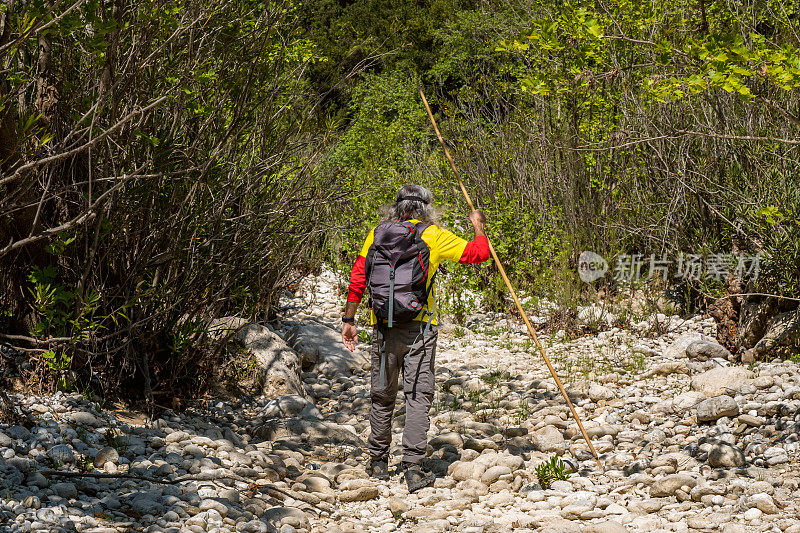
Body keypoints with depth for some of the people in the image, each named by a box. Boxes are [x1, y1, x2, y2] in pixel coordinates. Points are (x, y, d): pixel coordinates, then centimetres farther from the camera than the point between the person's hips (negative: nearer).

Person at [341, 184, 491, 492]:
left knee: (382, 395, 13)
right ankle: (413, 467, -8)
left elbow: (357, 280, 4)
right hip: (420, 327, -3)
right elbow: (479, 253, 4)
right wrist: (479, 227, 24)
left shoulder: (377, 234, 8)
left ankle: (378, 463, 24)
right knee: (419, 395, -1)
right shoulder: (434, 236, 0)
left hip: (384, 327, 3)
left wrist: (349, 320, 9)